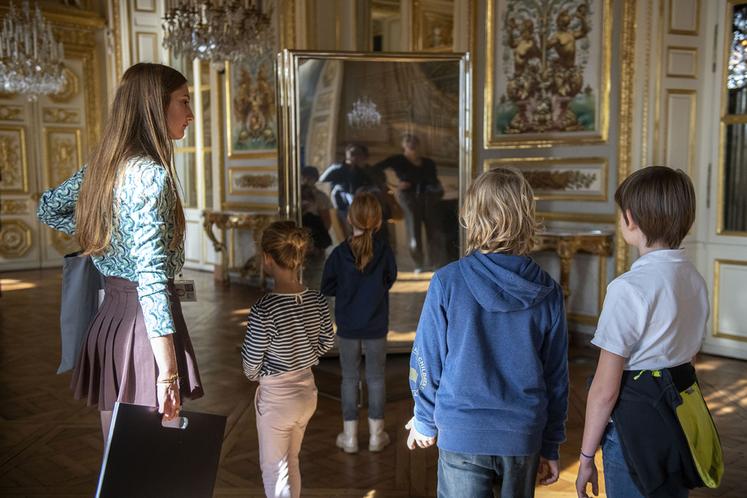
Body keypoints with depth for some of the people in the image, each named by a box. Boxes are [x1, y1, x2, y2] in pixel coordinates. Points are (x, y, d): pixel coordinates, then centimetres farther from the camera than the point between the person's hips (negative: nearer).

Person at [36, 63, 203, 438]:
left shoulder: (102, 164, 8)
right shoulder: (150, 173, -17)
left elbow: (48, 209, 25)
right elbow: (152, 277, -23)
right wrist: (168, 373, -23)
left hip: (109, 317, 9)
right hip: (144, 323, -8)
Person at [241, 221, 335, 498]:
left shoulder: (264, 309, -27)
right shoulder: (316, 299, -10)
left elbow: (251, 363, -17)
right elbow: (327, 342, 6)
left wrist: (257, 376, 4)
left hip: (276, 398, -6)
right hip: (307, 391, 6)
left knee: (273, 470, 13)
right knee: (291, 462, 27)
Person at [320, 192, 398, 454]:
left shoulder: (339, 253, -14)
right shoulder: (384, 251, -13)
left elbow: (327, 288, -5)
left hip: (347, 326, 0)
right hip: (376, 326, 0)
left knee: (349, 378, 11)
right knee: (376, 378, 12)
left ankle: (350, 435, 18)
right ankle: (376, 434, 21)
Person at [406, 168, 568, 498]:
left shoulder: (447, 282, -12)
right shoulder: (548, 292, -4)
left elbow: (427, 360, -6)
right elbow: (556, 375, 2)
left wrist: (425, 422, 10)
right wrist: (551, 445, 13)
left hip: (461, 435, -3)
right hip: (524, 437, 3)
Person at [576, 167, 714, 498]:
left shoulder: (629, 288, -21)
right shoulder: (694, 280, 2)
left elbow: (605, 390, -18)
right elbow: (686, 352, 11)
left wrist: (586, 456, -8)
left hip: (634, 422, -7)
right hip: (682, 418, 7)